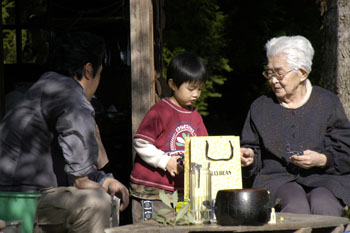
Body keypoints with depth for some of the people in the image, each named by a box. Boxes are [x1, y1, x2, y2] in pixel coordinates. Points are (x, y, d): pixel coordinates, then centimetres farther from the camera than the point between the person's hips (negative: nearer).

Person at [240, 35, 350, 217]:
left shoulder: (328, 103, 9)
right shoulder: (260, 107, 15)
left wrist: (322, 160, -11)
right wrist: (249, 157, -3)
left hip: (324, 178, 0)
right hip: (277, 179, 1)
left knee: (324, 207, -35)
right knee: (296, 207, -34)